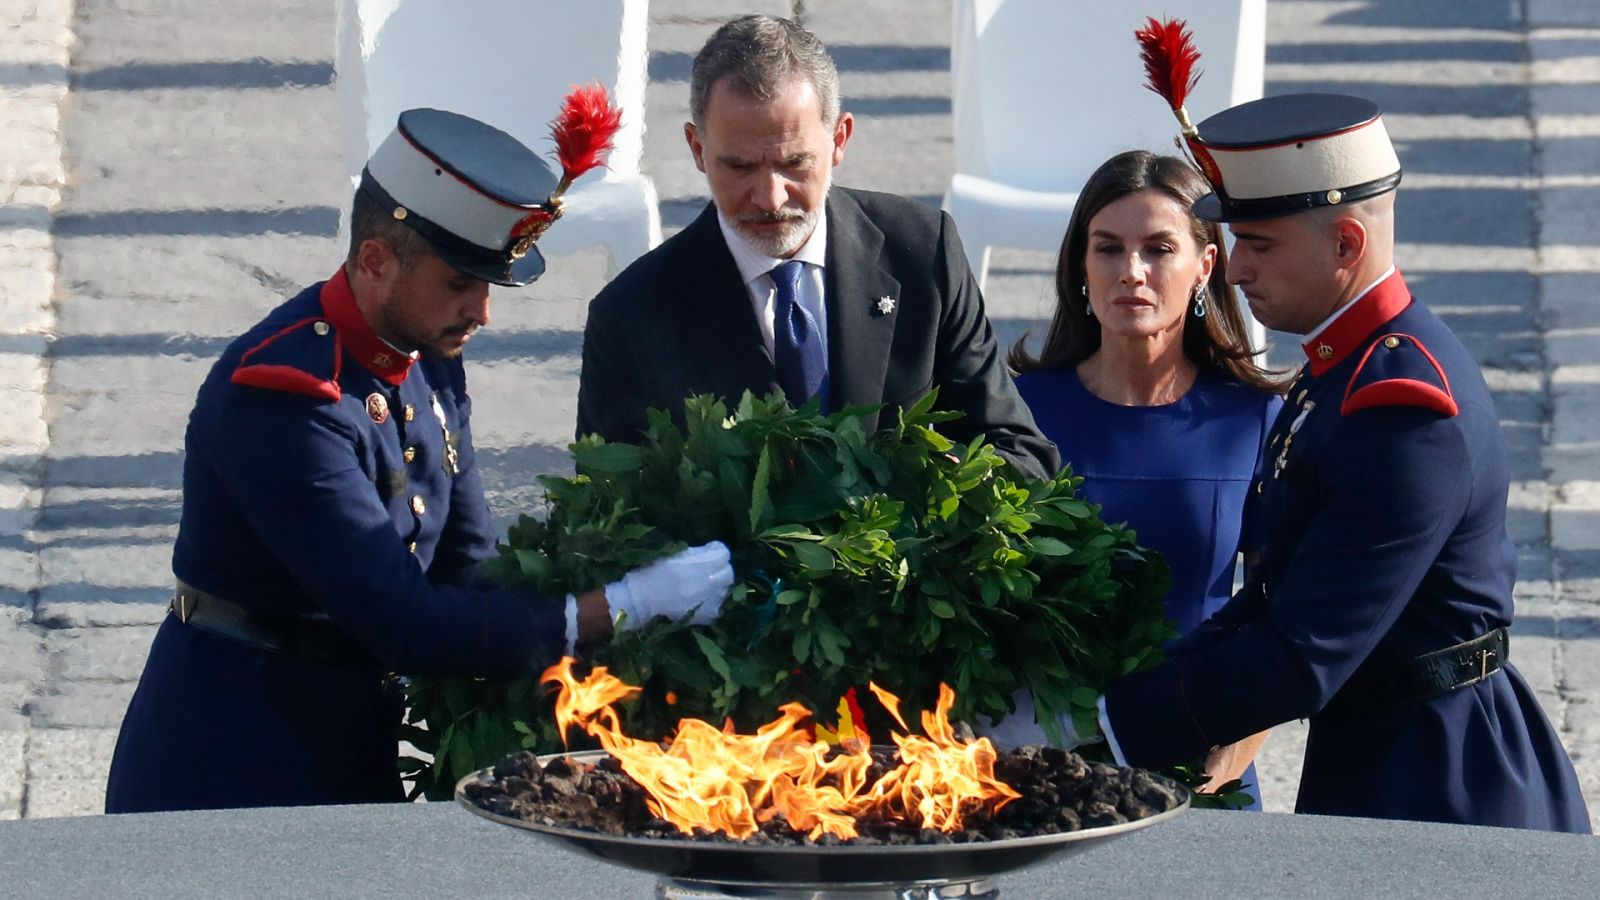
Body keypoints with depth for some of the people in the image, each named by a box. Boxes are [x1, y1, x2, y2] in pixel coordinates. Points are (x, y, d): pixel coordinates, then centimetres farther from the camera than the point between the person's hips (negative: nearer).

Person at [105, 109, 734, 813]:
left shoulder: (430, 365, 4)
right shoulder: (280, 395, -24)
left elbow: (468, 569, 7)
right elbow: (405, 626, -28)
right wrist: (627, 606, -28)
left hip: (355, 754, 8)